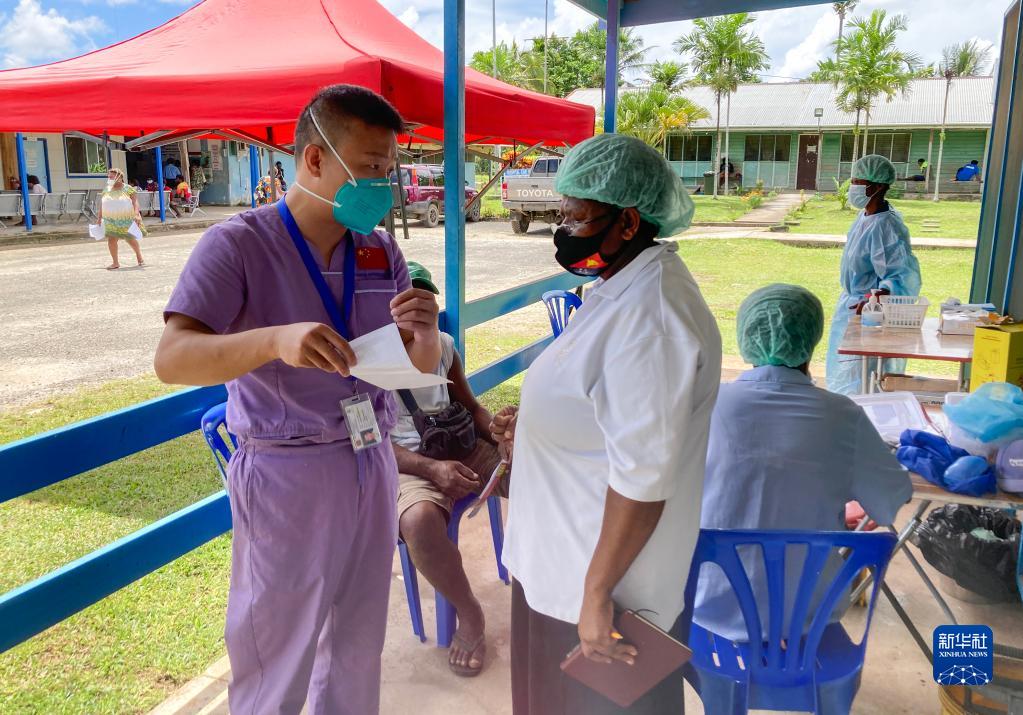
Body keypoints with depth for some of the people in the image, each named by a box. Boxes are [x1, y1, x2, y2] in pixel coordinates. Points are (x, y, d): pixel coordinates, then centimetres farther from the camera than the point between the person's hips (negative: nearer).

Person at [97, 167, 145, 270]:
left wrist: (136, 214, -23)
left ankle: (139, 258, 33)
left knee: (131, 239, 10)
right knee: (111, 239, -8)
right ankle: (115, 262, -1)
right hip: (111, 221, 3)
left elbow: (135, 202, -11)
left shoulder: (128, 189, -4)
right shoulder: (106, 190, 7)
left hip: (127, 219, -3)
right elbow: (101, 205, 14)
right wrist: (99, 217, 12)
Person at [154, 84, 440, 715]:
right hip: (284, 474, -4)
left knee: (359, 645, 17)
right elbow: (172, 360, -22)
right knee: (277, 658, 9)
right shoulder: (238, 244, -11)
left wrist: (424, 335, -19)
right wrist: (276, 339, -40)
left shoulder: (383, 250, 3)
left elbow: (422, 368, 5)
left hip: (371, 466, 5)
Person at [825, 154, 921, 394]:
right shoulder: (864, 216, 3)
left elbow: (905, 275, -28)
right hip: (851, 305, 10)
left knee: (859, 380, -5)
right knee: (843, 371, 21)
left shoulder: (887, 226, -24)